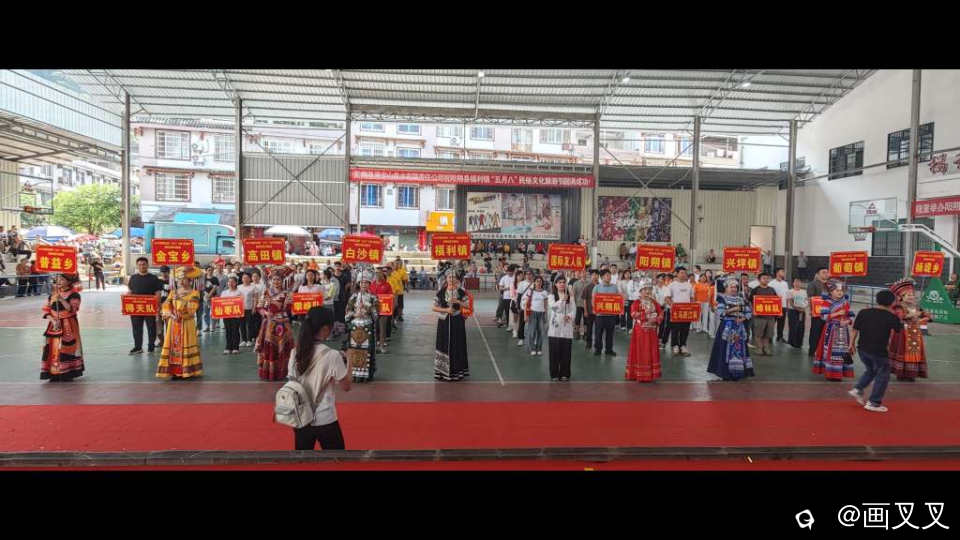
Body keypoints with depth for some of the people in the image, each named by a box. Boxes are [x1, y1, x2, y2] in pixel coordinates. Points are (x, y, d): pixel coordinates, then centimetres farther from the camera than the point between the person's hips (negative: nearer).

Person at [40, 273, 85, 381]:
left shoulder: (73, 294, -7)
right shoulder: (53, 292, 9)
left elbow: (72, 309, -20)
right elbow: (46, 309, 6)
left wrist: (61, 299, -29)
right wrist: (53, 320, -9)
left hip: (68, 327, -5)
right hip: (54, 326, 5)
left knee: (67, 348, -5)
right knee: (52, 348, 2)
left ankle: (68, 373, 4)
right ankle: (54, 374, 9)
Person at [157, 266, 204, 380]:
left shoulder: (194, 293, -4)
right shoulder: (173, 293, 11)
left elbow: (191, 309, -15)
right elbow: (166, 306, 2)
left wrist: (180, 300, -18)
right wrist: (170, 314, -16)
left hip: (187, 324, -4)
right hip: (173, 324, 5)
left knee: (186, 347, -2)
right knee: (173, 347, 3)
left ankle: (187, 371, 3)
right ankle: (175, 371, 8)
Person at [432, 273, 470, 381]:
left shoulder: (462, 292, 1)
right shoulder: (440, 292, 0)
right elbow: (434, 308, 0)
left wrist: (458, 302, -15)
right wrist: (446, 310, -15)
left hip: (458, 322, 0)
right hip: (444, 322, 0)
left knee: (457, 346, 4)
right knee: (444, 346, 3)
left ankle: (457, 372, 16)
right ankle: (442, 372, 14)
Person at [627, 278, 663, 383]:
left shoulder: (654, 303, 10)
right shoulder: (636, 303, -4)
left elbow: (661, 313, 2)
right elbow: (634, 314, -19)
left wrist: (655, 319, -16)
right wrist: (645, 315, -21)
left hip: (652, 331, 4)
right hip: (640, 331, -4)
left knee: (652, 352, 7)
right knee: (640, 352, -1)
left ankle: (651, 374, 16)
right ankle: (640, 374, 5)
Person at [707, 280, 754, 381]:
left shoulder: (741, 299, 12)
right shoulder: (722, 298, -3)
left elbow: (748, 312, 11)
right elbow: (720, 313, -14)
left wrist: (742, 318, -7)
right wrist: (732, 309, -17)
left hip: (739, 327, 5)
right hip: (727, 326, -5)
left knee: (739, 348, 6)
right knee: (727, 349, -5)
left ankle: (737, 371, 13)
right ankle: (726, 373, 0)